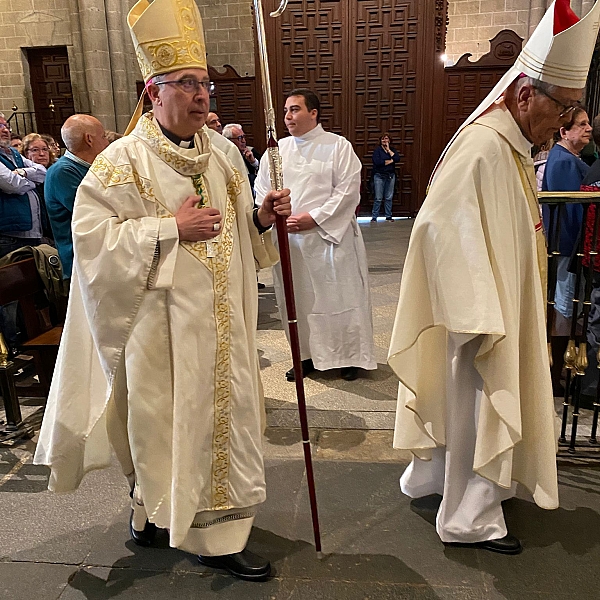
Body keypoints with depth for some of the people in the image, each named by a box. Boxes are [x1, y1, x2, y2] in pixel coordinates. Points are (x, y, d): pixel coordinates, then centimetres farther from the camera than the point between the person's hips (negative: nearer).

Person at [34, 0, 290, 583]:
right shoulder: (124, 159, -10)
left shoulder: (214, 158, 10)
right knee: (165, 417, 6)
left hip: (218, 319, 6)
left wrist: (259, 217, -3)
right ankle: (154, 505, 35)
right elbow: (92, 233, -16)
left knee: (220, 411, 13)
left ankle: (218, 535, 32)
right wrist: (171, 228, -20)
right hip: (163, 323, -6)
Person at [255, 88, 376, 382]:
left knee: (338, 296, 1)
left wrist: (313, 218, -15)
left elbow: (348, 190, -9)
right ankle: (309, 355, 23)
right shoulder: (278, 149, 12)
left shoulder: (338, 146, -1)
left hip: (329, 236, -4)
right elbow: (262, 189, 12)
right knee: (298, 298, 9)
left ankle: (351, 356, 17)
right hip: (288, 238, 5)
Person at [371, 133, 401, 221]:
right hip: (379, 176, -3)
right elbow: (377, 162, -14)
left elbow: (397, 159, -6)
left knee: (389, 198, 4)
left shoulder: (393, 150, 13)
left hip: (391, 176, 3)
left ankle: (388, 216, 11)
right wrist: (390, 161, -7)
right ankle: (374, 216, -1)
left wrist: (389, 150, -4)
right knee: (378, 198, -6)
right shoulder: (377, 150, 2)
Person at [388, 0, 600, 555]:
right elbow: (443, 228, -28)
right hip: (485, 316, -10)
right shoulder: (482, 149, -21)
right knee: (478, 405, 4)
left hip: (504, 307, 10)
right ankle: (470, 519, 24)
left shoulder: (512, 147, 10)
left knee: (464, 401, 22)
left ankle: (430, 477, 42)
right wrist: (478, 319, -27)